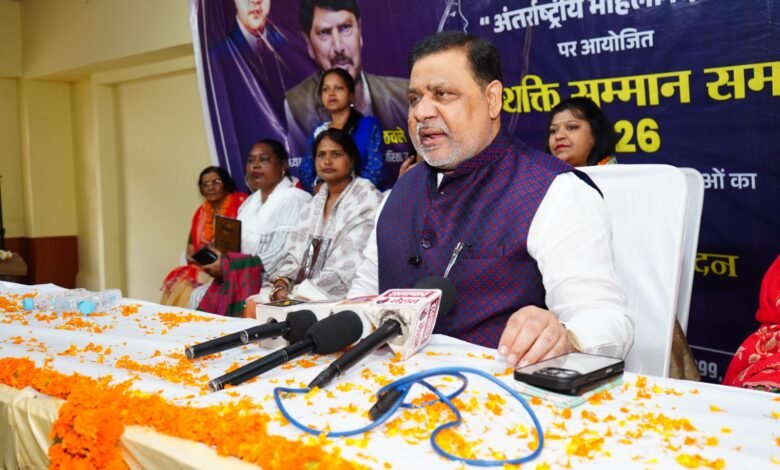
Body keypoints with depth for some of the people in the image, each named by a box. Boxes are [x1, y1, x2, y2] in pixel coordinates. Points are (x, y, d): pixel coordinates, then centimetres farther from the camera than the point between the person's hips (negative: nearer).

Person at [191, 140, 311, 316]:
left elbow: (281, 257, -21)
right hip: (242, 279, 9)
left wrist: (228, 266, -19)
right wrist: (222, 260, -4)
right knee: (199, 296, -5)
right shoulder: (250, 202, 18)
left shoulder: (293, 200, -12)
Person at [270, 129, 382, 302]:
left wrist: (306, 294, -18)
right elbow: (295, 252, 14)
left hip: (337, 298, -6)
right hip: (303, 293, 7)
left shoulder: (367, 200, -5)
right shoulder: (314, 203, 18)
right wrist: (282, 284, -5)